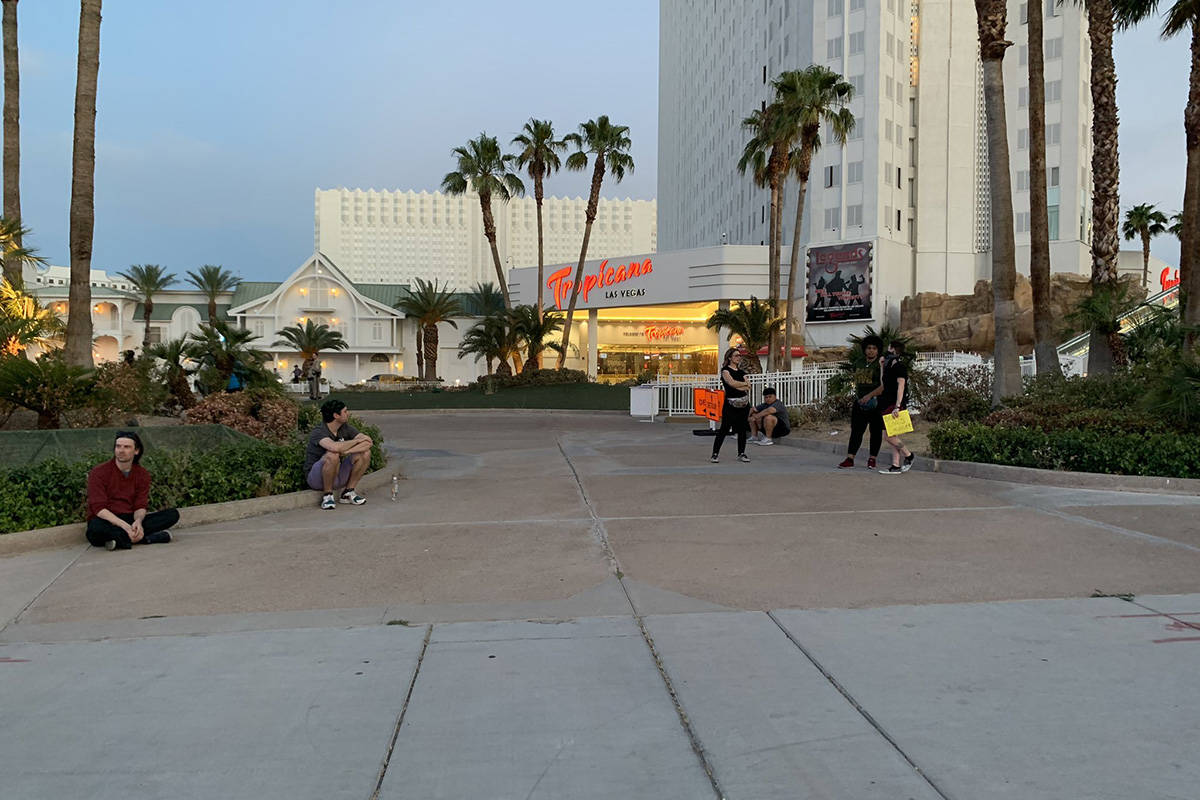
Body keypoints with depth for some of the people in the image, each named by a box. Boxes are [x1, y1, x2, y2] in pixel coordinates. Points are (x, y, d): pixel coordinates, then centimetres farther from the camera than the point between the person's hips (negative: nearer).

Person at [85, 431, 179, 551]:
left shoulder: (142, 474, 5)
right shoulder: (98, 472, -7)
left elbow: (140, 506, 1)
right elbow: (99, 508, -15)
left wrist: (138, 521, -25)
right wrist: (126, 526, -28)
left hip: (130, 520, 4)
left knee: (173, 514, -15)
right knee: (95, 527, -41)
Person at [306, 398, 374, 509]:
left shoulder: (346, 428, -2)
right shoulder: (318, 432, -21)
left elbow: (368, 442, -12)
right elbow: (334, 447, -42)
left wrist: (345, 451, -27)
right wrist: (357, 440, -23)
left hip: (338, 475, 6)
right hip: (317, 478, -6)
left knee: (365, 453, -11)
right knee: (333, 455, -36)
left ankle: (348, 492, -1)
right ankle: (327, 495, -16)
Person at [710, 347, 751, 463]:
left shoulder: (741, 371, 17)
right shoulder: (725, 370, -1)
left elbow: (747, 387, 5)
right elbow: (732, 383, -16)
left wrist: (737, 385, -12)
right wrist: (745, 384, -2)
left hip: (743, 403, 6)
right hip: (730, 403, -6)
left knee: (742, 429, 7)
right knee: (724, 429, -6)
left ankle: (741, 453, 15)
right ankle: (715, 453, -2)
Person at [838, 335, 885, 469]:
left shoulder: (881, 364, -7)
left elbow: (884, 386, -17)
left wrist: (869, 395, -24)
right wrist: (854, 400, 20)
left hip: (876, 404, -6)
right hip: (860, 403, 6)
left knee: (876, 432, 4)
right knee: (856, 430, 1)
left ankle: (872, 459, 12)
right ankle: (850, 459, -1)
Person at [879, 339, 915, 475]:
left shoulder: (900, 366, -11)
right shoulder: (890, 365, 17)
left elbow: (901, 386, -19)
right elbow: (884, 385, 21)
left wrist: (897, 406, -26)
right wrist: (882, 366, 21)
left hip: (896, 405, -10)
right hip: (888, 405, 10)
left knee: (890, 436, -12)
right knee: (892, 436, 8)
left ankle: (908, 455, 6)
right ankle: (896, 466, 9)